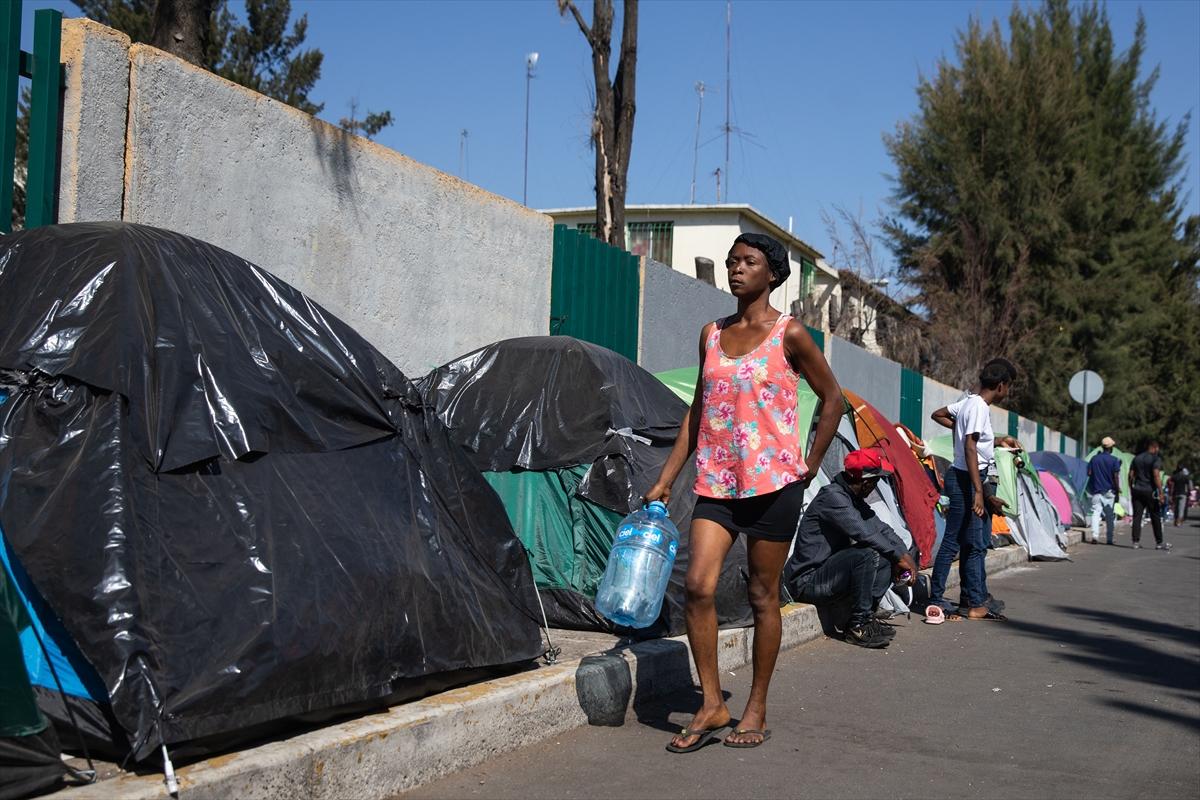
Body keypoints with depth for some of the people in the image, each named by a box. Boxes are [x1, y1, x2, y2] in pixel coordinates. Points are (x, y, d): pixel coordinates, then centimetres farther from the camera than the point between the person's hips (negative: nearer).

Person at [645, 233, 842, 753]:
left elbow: (832, 398, 4)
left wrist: (809, 467, 0)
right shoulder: (712, 335, 11)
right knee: (698, 586, -9)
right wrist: (666, 481, 12)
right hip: (716, 481, 4)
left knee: (763, 597, 4)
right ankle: (712, 705, 4)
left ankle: (756, 710, 17)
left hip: (773, 482, -4)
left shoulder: (788, 334, -3)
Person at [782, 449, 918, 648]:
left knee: (887, 559, 0)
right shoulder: (832, 496, -19)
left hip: (827, 570, 10)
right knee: (867, 555, -29)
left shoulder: (854, 499, 11)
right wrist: (900, 556, -14)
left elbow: (881, 529, 14)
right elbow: (864, 533, -25)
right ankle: (858, 626, -18)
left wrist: (905, 555, -2)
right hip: (806, 581, -10)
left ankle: (865, 619, 0)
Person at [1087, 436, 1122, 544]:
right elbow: (1116, 476, -9)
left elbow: (1089, 473, 3)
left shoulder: (1094, 458, 2)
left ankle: (1095, 535, -19)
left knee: (1096, 512, -2)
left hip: (1096, 490, 2)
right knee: (1110, 516, 9)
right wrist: (1117, 489, -1)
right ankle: (1109, 539, 14)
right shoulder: (1114, 460, -7)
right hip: (1109, 491, -2)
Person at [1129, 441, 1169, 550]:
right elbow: (1156, 475, -17)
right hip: (1150, 491, -5)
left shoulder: (1137, 458, 11)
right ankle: (1159, 543, 10)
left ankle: (1136, 542, 0)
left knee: (1137, 517, 3)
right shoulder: (1156, 458, -7)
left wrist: (1131, 489, 16)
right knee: (1155, 517, 5)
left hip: (1137, 491, 5)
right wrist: (1160, 492, -16)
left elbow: (1131, 475, 9)